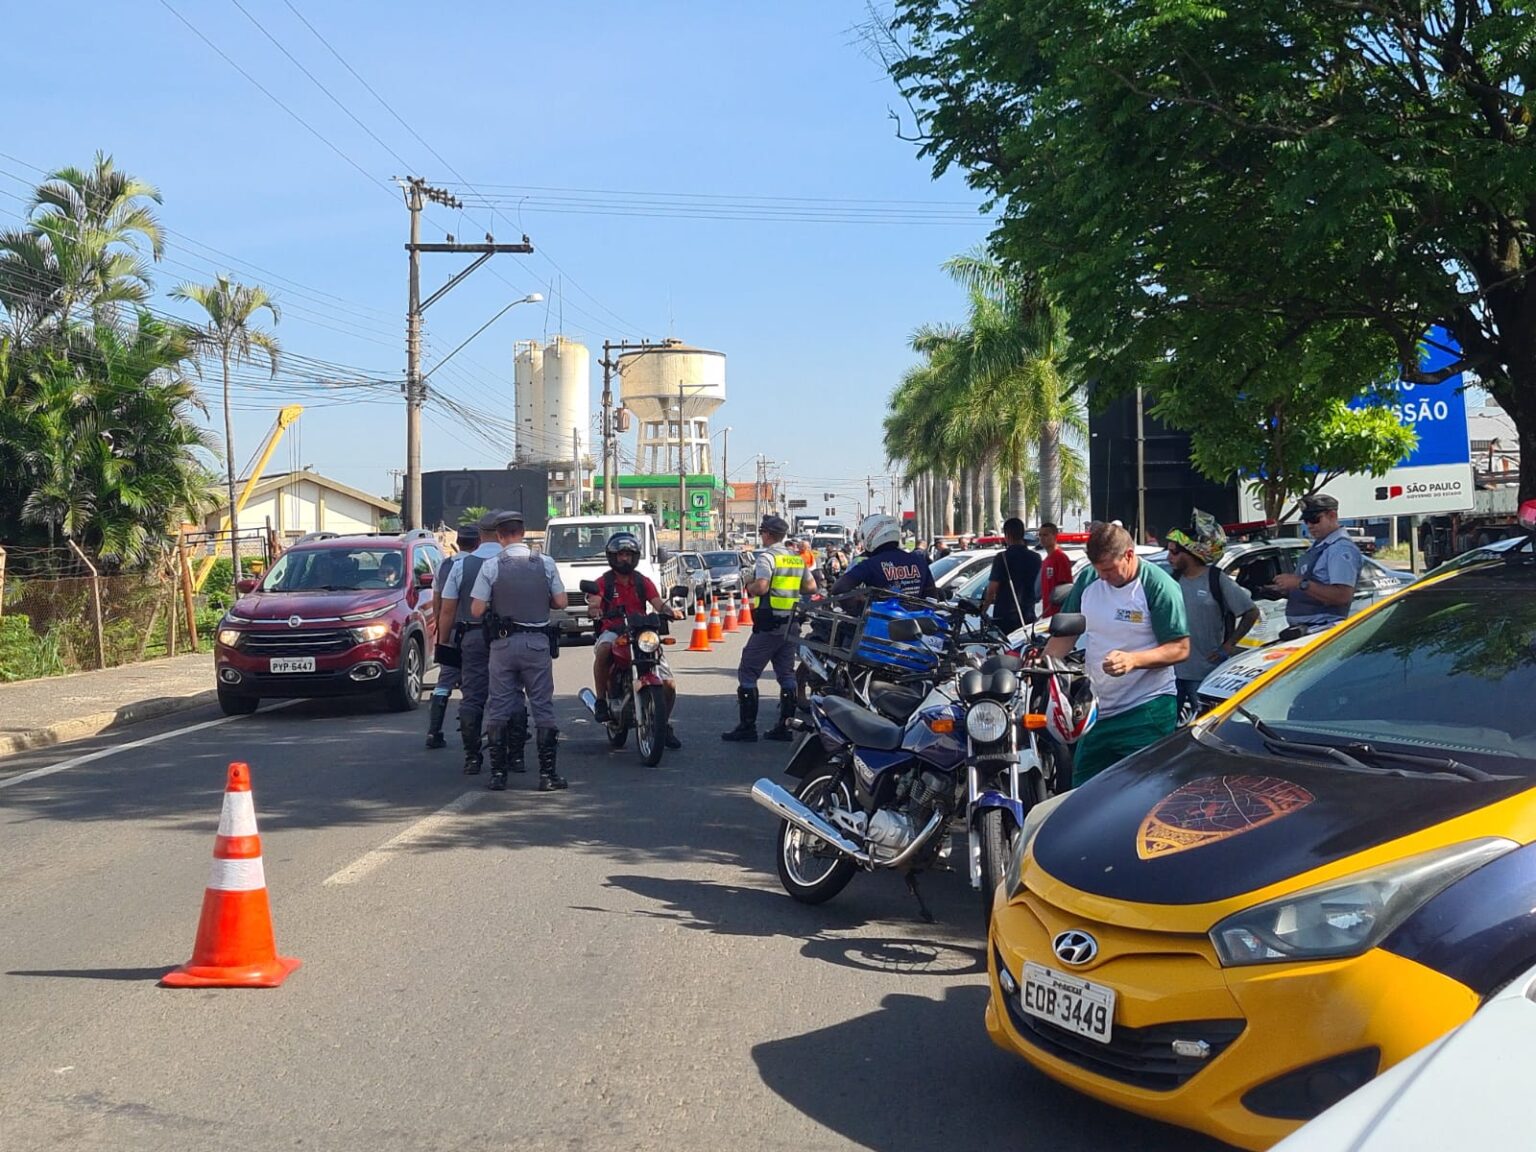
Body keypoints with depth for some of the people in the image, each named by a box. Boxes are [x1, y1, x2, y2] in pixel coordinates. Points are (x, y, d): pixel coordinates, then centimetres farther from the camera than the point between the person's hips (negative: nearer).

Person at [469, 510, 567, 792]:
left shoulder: (491, 566, -6)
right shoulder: (545, 563, -2)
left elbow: (476, 610, -7)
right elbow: (560, 602, 1)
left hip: (503, 644, 0)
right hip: (537, 642, 1)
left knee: (498, 708, 8)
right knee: (543, 707, 5)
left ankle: (498, 772, 8)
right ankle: (547, 773, 4)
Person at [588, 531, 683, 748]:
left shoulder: (643, 581, 13)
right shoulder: (604, 582, 5)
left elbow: (657, 602, -1)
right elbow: (594, 601, -13)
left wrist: (670, 611, -24)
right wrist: (594, 608, -38)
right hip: (612, 631, -3)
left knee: (669, 685, -8)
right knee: (604, 649, -42)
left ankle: (664, 725, 15)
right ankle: (601, 700, -27)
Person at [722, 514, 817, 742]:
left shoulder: (767, 557, -12)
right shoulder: (797, 559, 11)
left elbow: (761, 587, -24)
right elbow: (811, 586, 15)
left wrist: (749, 587, -4)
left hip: (769, 624, -7)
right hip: (791, 623, 8)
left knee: (747, 672, -1)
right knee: (786, 674, 11)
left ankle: (747, 726, -4)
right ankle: (785, 726, 12)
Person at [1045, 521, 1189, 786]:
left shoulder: (1158, 586, -10)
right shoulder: (1088, 580, 7)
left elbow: (1180, 648, -11)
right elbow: (1066, 633, 15)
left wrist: (1133, 660, -26)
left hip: (1147, 710, -6)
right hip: (1097, 710, 6)